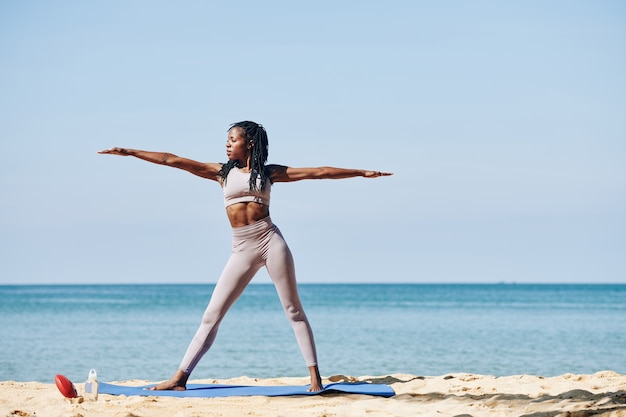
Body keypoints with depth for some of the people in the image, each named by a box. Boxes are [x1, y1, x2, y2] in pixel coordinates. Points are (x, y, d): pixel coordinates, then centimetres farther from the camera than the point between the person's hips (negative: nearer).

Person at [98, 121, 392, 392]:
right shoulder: (223, 172, 12)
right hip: (241, 249, 2)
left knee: (293, 310, 0)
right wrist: (129, 152, 4)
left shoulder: (269, 172, 8)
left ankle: (315, 376, 3)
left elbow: (317, 172, 8)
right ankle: (180, 377, 1)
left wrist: (362, 173, 8)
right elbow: (172, 160, 7)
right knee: (211, 315, 0)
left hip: (270, 240, -2)